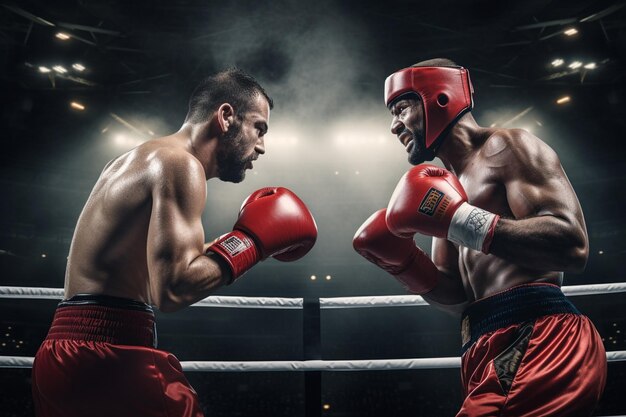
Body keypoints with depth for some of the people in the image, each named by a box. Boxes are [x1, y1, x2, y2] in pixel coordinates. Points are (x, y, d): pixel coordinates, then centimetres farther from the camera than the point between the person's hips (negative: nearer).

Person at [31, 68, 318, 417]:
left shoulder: (135, 161, 19)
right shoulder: (180, 164, -12)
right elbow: (172, 289, -24)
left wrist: (242, 238, 12)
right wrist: (251, 241, -11)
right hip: (108, 353, -10)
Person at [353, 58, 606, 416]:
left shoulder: (505, 147, -3)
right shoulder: (446, 184, 21)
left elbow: (572, 245, -18)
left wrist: (459, 220, -19)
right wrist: (403, 261, 2)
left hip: (536, 340, -8)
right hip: (490, 350, 8)